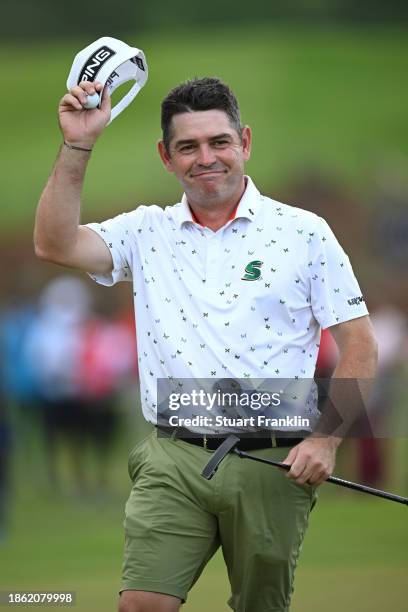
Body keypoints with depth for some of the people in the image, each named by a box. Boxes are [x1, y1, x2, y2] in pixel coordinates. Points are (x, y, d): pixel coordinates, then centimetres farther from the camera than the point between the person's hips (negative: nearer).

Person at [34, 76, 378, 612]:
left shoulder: (303, 233, 3)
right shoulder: (147, 232, 10)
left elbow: (359, 347, 2)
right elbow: (55, 245, -5)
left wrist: (325, 439, -9)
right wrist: (78, 145, -11)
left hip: (274, 464, -1)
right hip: (174, 461, 1)